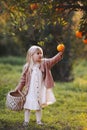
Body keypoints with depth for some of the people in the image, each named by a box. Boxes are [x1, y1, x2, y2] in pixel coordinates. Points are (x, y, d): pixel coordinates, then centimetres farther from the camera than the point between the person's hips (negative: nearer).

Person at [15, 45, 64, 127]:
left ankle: (38, 121, 24)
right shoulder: (27, 67, -5)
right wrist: (19, 88, 1)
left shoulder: (44, 63, -3)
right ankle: (26, 121, 16)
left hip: (40, 90, 1)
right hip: (30, 90, -1)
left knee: (38, 107, 11)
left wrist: (60, 53, -29)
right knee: (27, 106, 4)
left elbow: (53, 60, -15)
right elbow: (23, 79, 2)